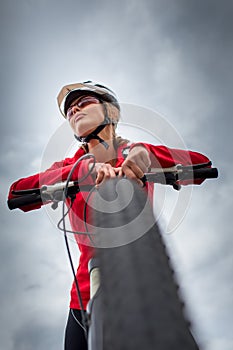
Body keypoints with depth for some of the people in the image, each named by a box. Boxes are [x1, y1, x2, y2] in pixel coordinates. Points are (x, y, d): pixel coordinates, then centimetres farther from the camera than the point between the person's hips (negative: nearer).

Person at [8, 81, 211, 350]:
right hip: (86, 299, 2)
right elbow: (16, 193, -11)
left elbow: (201, 165, -8)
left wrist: (143, 151, -23)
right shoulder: (70, 166, 5)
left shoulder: (135, 156, 1)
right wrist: (82, 169, -23)